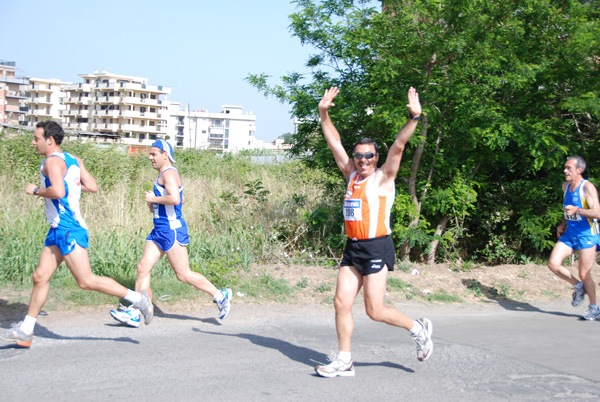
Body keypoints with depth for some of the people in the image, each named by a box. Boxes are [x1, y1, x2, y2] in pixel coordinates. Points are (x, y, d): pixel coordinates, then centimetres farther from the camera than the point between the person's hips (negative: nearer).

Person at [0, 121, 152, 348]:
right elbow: (92, 187, 11)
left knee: (86, 281, -9)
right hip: (59, 229, 10)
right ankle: (25, 330, 15)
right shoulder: (73, 160, 14)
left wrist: (36, 191, -10)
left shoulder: (53, 161, -12)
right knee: (40, 277, 10)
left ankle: (137, 299, -4)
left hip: (68, 228, -10)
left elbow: (57, 191, -27)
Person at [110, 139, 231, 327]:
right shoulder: (163, 175, 18)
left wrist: (154, 199, -15)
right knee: (143, 268, 4)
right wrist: (154, 204, 15)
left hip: (171, 229, -10)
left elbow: (175, 199, -30)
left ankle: (220, 295, 8)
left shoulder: (169, 173, -13)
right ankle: (135, 313, 5)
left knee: (183, 274, -5)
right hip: (160, 230, 10)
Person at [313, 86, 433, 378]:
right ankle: (344, 361, 10)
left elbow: (399, 145, -15)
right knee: (341, 302, 1)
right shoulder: (352, 176, 12)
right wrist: (324, 113, 10)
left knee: (374, 310, -5)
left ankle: (419, 329, 18)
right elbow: (334, 142, 15)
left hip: (376, 248, -6)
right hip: (352, 247, 6)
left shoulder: (383, 178, -3)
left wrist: (414, 117, -25)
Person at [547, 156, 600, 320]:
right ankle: (578, 287, 15)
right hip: (569, 234, 7)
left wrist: (577, 210, -36)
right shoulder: (566, 186, 7)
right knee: (553, 264, -9)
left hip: (587, 235, -7)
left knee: (584, 274, -2)